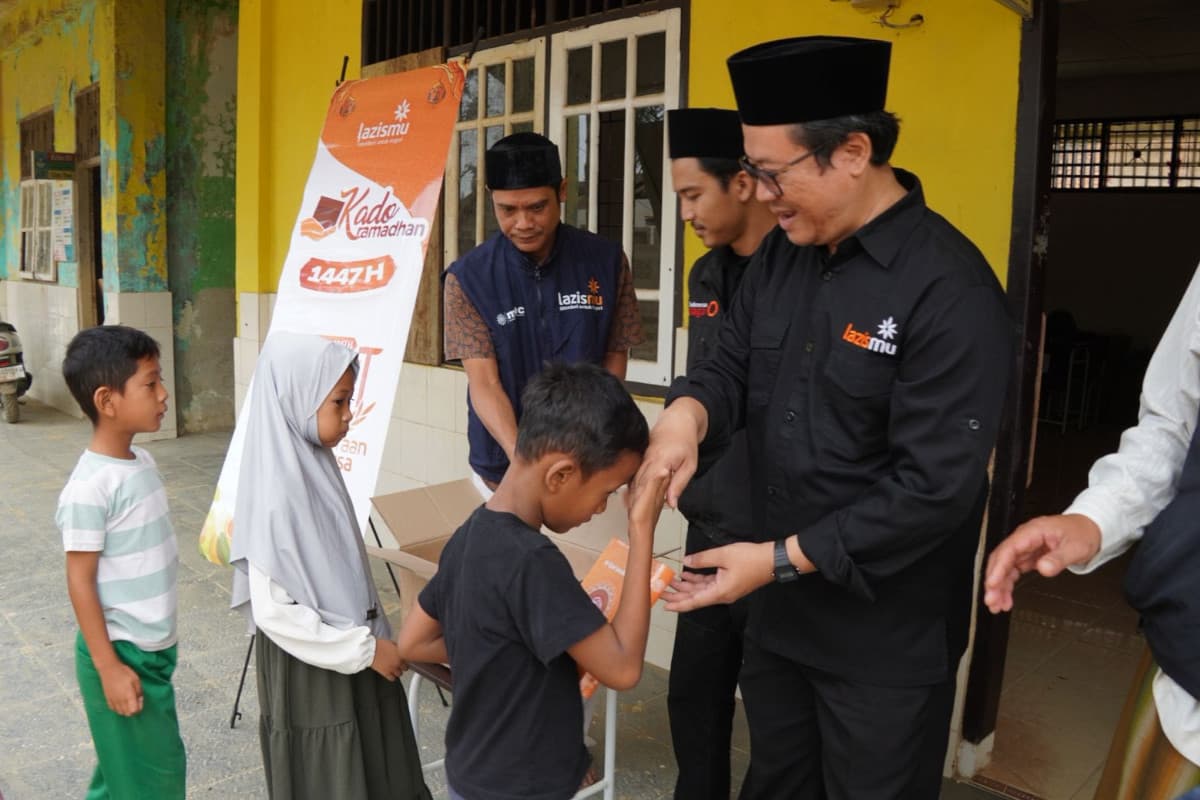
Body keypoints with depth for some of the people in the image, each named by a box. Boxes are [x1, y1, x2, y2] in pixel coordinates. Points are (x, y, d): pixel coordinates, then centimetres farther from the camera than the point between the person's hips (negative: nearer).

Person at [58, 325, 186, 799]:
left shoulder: (142, 462, 2)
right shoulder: (90, 488, -23)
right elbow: (80, 580, -19)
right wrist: (109, 667, -18)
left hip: (154, 647, 7)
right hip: (121, 653, -7)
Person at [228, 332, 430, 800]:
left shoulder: (316, 467, 0)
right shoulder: (279, 493, -25)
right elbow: (273, 610, -25)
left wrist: (371, 640, 12)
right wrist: (364, 648, -20)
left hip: (350, 657, 8)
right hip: (310, 670, -8)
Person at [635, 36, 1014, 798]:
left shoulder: (949, 288, -23)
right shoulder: (780, 254, 1)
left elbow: (937, 486, -25)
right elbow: (732, 364, 5)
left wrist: (781, 559, -21)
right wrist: (687, 413, -19)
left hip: (886, 642, -7)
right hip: (777, 612, 7)